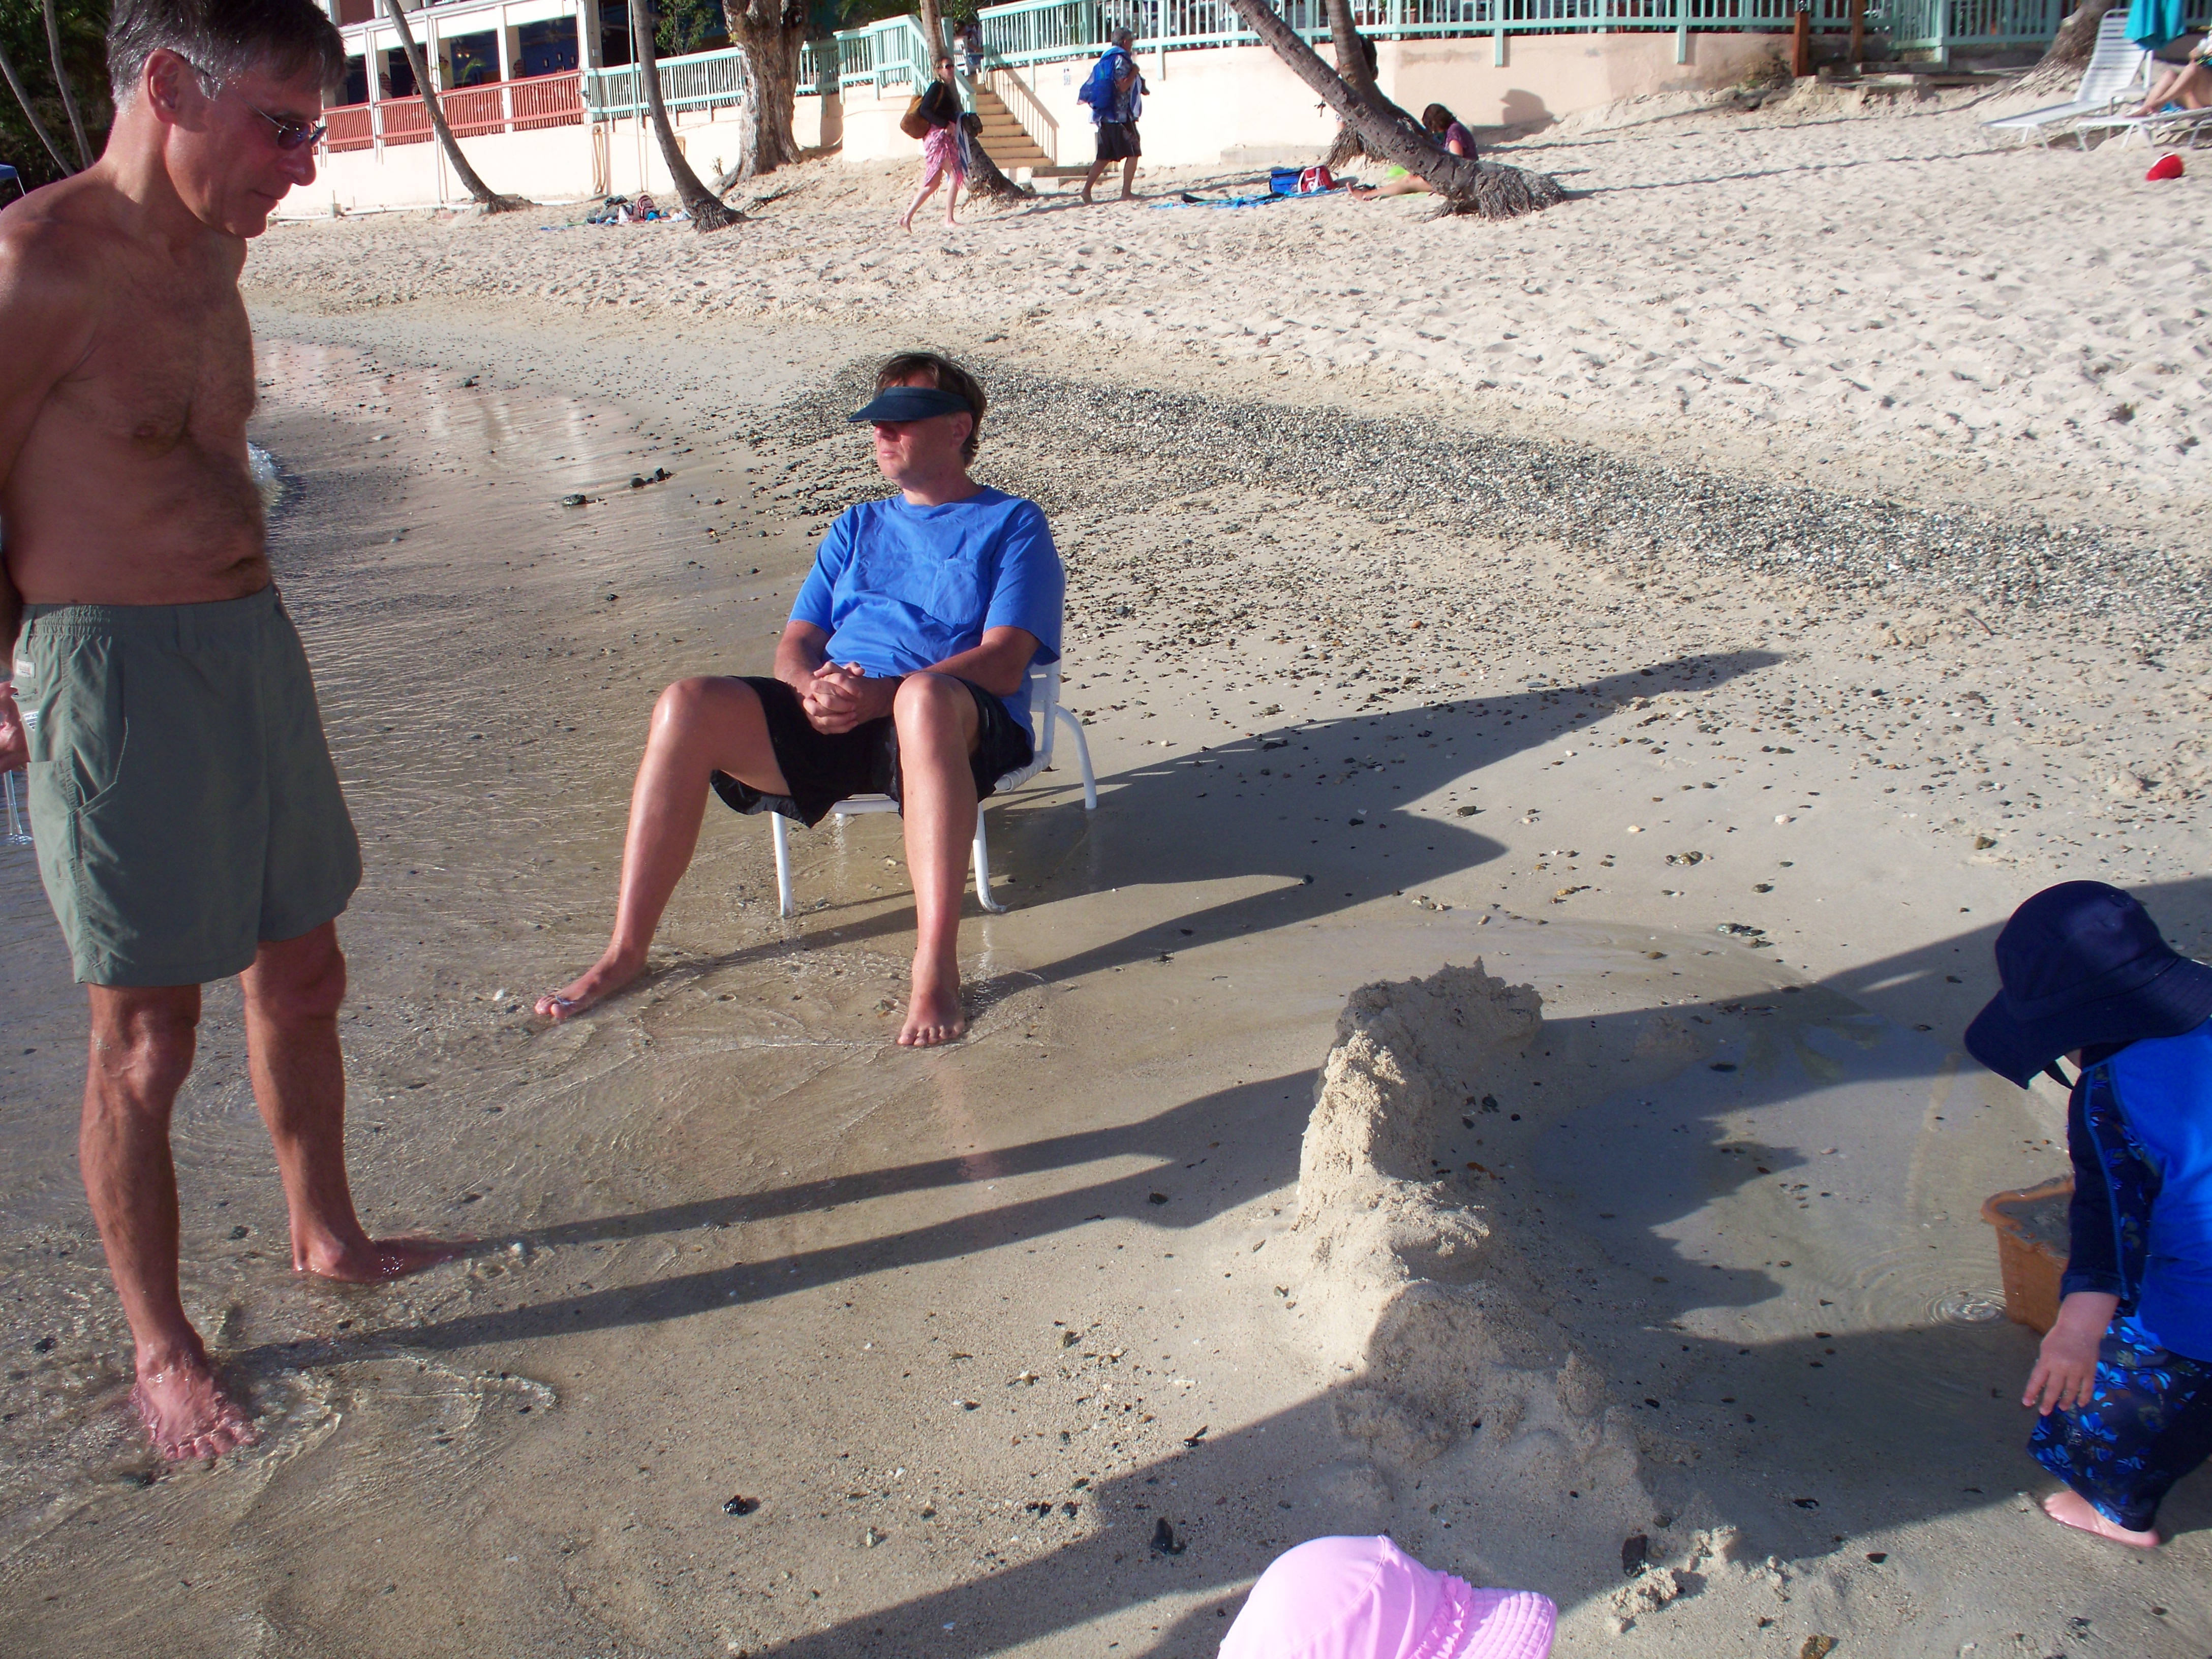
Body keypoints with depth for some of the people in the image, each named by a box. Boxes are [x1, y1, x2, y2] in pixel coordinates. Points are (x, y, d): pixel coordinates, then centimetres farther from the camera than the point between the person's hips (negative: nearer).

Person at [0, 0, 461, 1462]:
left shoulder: (212, 252, 10)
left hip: (254, 642, 8)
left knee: (304, 978, 18)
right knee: (146, 1042, 4)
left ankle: (328, 1238, 39)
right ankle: (161, 1346, 22)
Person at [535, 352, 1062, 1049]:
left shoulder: (1012, 523, 13)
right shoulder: (858, 527, 29)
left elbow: (1004, 660, -4)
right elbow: (795, 644, 20)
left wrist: (882, 693, -18)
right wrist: (813, 685, -7)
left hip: (965, 729, -5)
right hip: (830, 724, 5)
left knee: (927, 696, -42)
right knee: (689, 704, -21)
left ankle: (936, 966, -44)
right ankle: (625, 953, -15)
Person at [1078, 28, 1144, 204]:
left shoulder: (1106, 59, 17)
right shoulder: (1121, 59, -9)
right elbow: (1123, 86, -20)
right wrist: (1135, 70, -6)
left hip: (1105, 116, 8)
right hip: (1121, 115, -8)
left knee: (1105, 156, 11)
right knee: (1132, 153, -3)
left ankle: (1087, 190, 4)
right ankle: (1127, 193, -7)